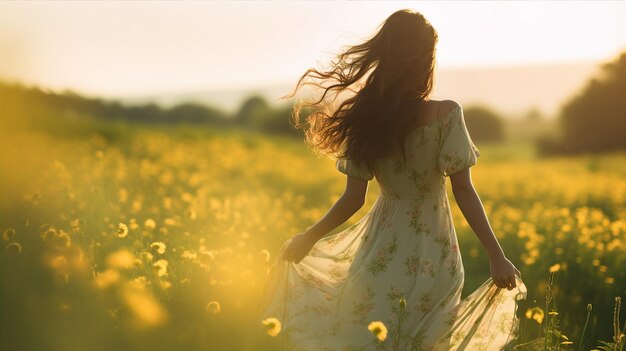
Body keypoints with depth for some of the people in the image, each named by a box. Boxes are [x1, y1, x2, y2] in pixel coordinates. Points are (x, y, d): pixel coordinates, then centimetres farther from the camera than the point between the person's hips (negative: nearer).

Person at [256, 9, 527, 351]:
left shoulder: (365, 120, -7)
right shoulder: (447, 114, -14)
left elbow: (354, 197, -7)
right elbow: (463, 190, -17)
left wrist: (307, 239, 6)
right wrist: (496, 254, -15)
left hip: (381, 250, 2)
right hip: (433, 255, -1)